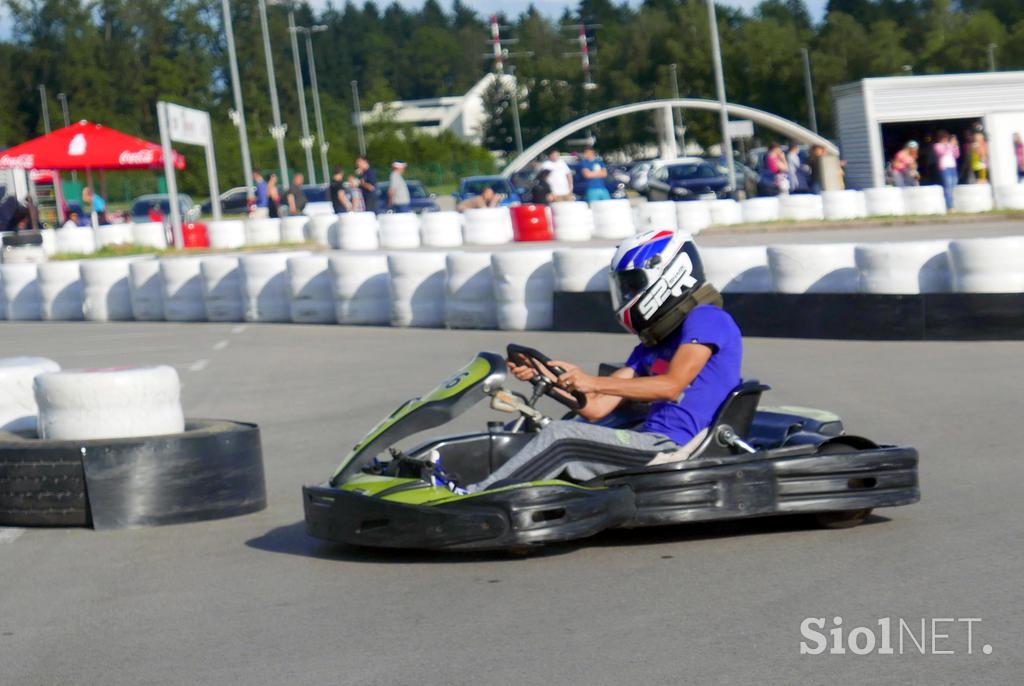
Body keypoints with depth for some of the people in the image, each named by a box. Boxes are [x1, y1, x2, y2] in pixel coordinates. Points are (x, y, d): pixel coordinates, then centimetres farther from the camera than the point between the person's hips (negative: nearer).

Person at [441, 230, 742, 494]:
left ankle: (471, 497, -17)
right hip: (654, 444, 9)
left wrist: (595, 382, -20)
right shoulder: (651, 347, 24)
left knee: (560, 435, -17)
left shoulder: (706, 319, -3)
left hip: (674, 450, -9)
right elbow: (597, 408, 16)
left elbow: (671, 386, -17)